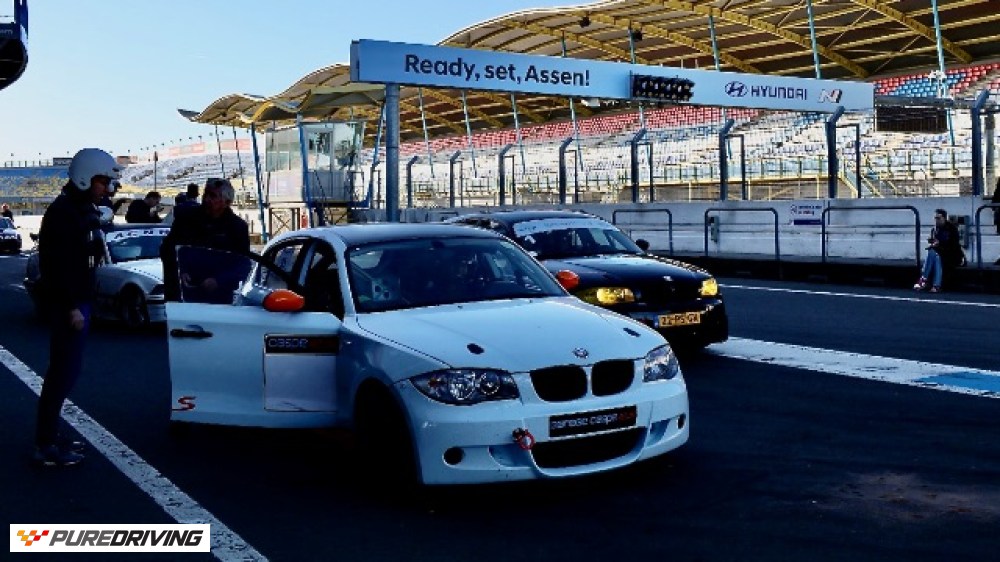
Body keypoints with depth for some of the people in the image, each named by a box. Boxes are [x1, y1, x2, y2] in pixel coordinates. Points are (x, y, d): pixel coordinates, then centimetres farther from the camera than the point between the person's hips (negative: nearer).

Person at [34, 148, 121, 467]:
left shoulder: (84, 210, 15)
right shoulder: (63, 212, -15)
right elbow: (59, 264, -22)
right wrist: (72, 307, -24)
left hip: (78, 300, 10)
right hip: (67, 304, -10)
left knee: (65, 369, 14)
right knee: (65, 370, -9)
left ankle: (49, 436, 22)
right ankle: (46, 446, -4)